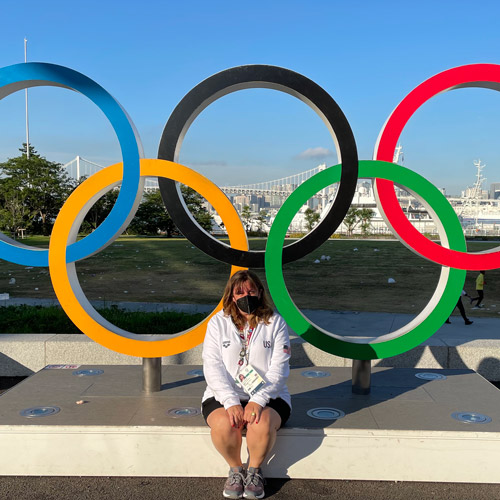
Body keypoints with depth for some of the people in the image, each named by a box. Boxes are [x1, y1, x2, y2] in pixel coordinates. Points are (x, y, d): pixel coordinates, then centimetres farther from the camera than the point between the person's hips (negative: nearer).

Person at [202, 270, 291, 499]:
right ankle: (235, 469, -1)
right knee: (223, 425, -31)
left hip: (267, 396, 0)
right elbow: (212, 367, -5)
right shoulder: (218, 322, 3)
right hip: (224, 395, 1)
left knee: (262, 425, -32)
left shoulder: (275, 323, 2)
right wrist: (231, 402, -19)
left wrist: (258, 400, -19)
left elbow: (279, 368, -5)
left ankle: (254, 470, -1)